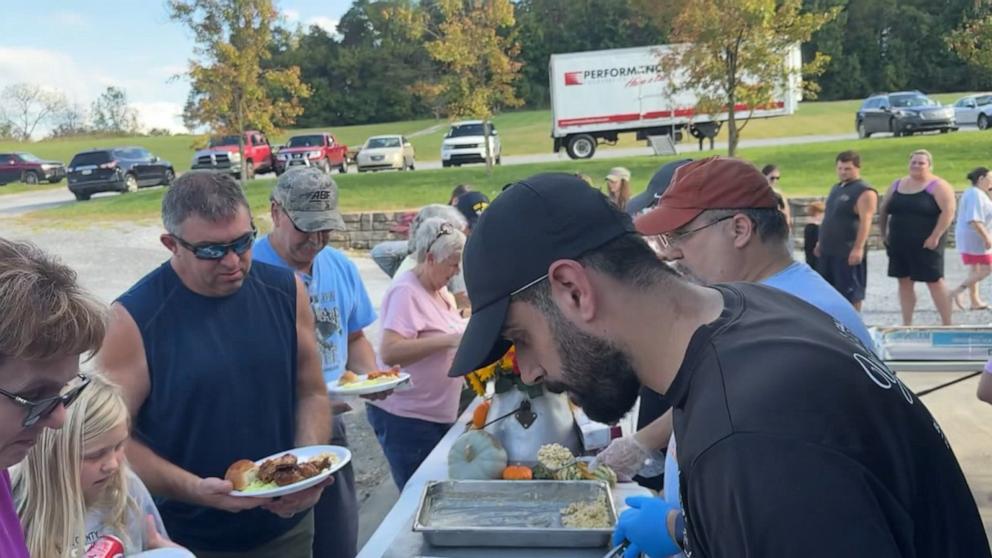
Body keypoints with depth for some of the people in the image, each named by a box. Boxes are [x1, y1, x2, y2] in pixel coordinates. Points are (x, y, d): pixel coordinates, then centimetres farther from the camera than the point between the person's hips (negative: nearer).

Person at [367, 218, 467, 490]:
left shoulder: (439, 290, 9)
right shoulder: (405, 292, -18)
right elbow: (389, 353, -28)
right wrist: (448, 340, -30)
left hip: (438, 415, 9)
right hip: (405, 417, -9)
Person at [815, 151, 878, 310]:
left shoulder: (864, 191, -12)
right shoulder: (836, 188, 16)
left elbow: (865, 221, -20)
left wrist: (858, 248, -27)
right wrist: (821, 241, 22)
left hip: (848, 252, -9)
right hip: (828, 250, 9)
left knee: (851, 290, -1)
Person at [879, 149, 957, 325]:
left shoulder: (938, 186, -6)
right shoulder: (897, 185, 12)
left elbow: (948, 211, -15)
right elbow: (883, 210, 19)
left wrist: (935, 237, -20)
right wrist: (884, 233, 11)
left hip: (925, 244, -6)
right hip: (899, 244, 6)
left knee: (934, 281, -3)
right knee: (904, 282, 8)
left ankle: (947, 324, 5)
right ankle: (907, 323, 15)